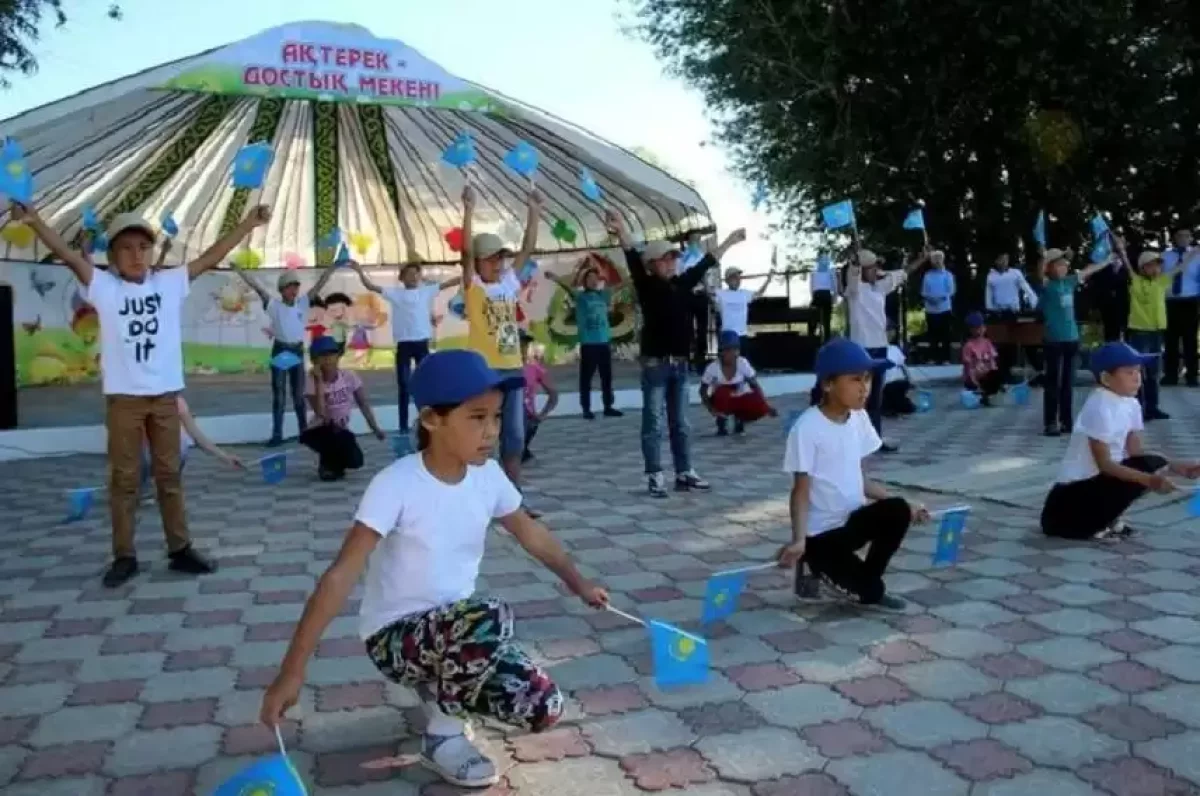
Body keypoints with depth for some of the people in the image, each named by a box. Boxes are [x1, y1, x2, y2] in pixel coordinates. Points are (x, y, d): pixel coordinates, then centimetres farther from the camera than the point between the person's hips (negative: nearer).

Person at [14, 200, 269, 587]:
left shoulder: (170, 282, 5)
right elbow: (70, 256, -12)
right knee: (124, 478, 6)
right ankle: (124, 556, 14)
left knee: (170, 475, 10)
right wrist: (34, 221, -25)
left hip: (165, 395, 2)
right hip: (123, 397, -2)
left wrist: (248, 223, 0)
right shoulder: (104, 286, 0)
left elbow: (210, 258, 3)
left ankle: (180, 549, 18)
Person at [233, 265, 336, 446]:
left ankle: (304, 431, 20)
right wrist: (238, 270, -18)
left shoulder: (303, 303, 2)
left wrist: (332, 267, -7)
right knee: (279, 394, 0)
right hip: (280, 350, -2)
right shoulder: (274, 304, -5)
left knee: (299, 394, 11)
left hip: (298, 351, 2)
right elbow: (256, 286, -12)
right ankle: (277, 435, 3)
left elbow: (320, 284, -1)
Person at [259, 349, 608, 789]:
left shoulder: (488, 475, -7)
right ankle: (444, 732, -7)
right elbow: (341, 575, -27)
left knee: (542, 709, -12)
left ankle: (441, 691, 16)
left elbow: (529, 531, 12)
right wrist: (291, 672, -31)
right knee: (490, 619, -36)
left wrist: (578, 583, 21)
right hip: (396, 635, -6)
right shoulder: (396, 485, -24)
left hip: (456, 627, 6)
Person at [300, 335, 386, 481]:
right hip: (319, 432, -2)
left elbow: (363, 404, 0)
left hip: (341, 432, 3)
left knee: (355, 460, -23)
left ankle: (334, 463, 15)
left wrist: (375, 428, -7)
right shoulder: (313, 382, -15)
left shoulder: (349, 376, -7)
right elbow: (320, 412, -30)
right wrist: (319, 381, -29)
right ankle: (327, 463, -4)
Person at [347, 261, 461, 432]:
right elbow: (371, 287, -6)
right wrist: (360, 271, -20)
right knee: (404, 385, 2)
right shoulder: (395, 293, 2)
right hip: (404, 344, -2)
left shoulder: (427, 291, 7)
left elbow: (449, 283, 3)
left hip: (422, 342, 2)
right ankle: (403, 425, 9)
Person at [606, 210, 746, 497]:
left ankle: (684, 474, 19)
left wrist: (730, 241, 32)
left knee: (680, 424, 12)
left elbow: (705, 263, 21)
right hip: (655, 364, -6)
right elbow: (633, 260, -20)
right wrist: (621, 231, -36)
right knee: (653, 425, -1)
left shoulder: (683, 283, 9)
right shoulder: (647, 286, -5)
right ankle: (655, 477, 2)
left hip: (680, 364, 6)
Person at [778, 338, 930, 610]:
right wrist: (798, 540, -30)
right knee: (869, 586, -20)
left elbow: (859, 479, 10)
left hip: (853, 519, 7)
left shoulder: (859, 418, 3)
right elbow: (801, 491, -18)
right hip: (821, 533, -7)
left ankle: (867, 589, 1)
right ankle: (820, 576, 14)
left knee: (898, 512, -20)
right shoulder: (808, 428, -19)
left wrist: (904, 504, 4)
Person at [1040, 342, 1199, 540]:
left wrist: (1175, 467, -6)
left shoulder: (1131, 403, 6)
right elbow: (1105, 464, -22)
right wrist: (1149, 480, -29)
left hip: (1095, 481, 9)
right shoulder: (1100, 408, -21)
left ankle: (1107, 519, 7)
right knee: (1143, 470, -22)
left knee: (1155, 464, -1)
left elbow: (1136, 452, 5)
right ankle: (1092, 526, -7)